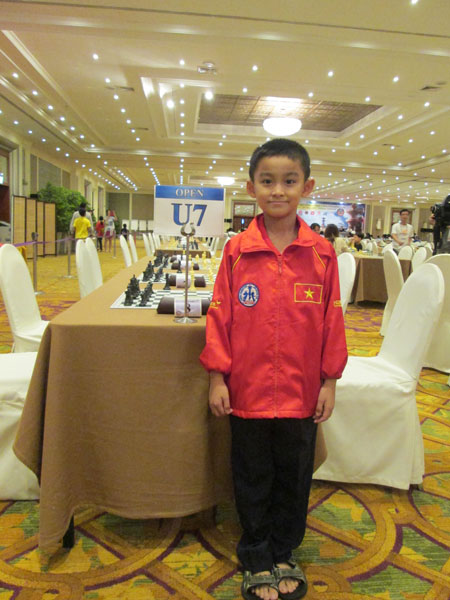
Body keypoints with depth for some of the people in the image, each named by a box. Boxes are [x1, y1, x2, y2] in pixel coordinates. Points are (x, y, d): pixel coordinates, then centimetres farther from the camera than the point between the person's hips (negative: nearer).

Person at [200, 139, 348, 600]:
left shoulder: (321, 253, -4)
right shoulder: (237, 251, -6)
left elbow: (332, 319, 0)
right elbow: (220, 314, -2)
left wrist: (329, 381, 2)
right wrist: (217, 377, -3)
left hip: (301, 393, 1)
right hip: (247, 390, 0)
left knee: (294, 477, 18)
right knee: (252, 480, 16)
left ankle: (283, 554, 43)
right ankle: (257, 561, 39)